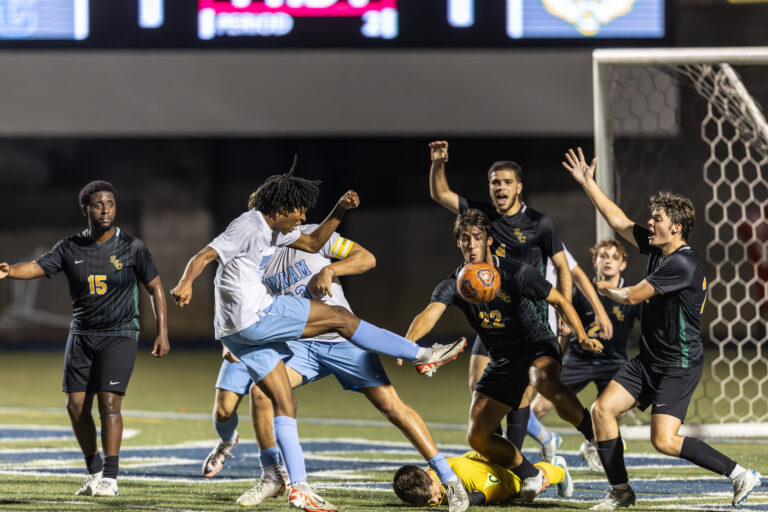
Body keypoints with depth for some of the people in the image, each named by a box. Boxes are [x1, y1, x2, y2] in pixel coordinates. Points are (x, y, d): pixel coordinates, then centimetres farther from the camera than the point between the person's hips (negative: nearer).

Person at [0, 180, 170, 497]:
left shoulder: (131, 248, -5)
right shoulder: (71, 248, 0)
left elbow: (155, 287, 1)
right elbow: (38, 267, -13)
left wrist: (162, 333, -4)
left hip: (119, 335, -4)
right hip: (82, 335, 4)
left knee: (109, 400, -15)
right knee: (76, 405, 1)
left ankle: (110, 478, -11)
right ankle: (94, 471, 19)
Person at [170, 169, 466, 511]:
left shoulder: (273, 229, 17)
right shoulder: (248, 226, -12)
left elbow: (313, 243, 30)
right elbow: (204, 256, -19)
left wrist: (339, 211, 18)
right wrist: (185, 284, -38)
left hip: (238, 334, 11)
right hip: (254, 316, -11)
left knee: (285, 404, 9)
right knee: (340, 318, -3)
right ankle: (423, 356, 5)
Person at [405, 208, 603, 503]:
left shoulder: (517, 274, -14)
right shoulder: (454, 285, -8)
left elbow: (559, 301, -4)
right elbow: (430, 313, -26)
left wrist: (582, 336, -19)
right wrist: (408, 342, -48)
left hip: (538, 347, -5)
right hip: (502, 362, 5)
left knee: (544, 380, -42)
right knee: (477, 437, -2)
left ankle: (594, 435, -23)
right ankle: (532, 477, 18)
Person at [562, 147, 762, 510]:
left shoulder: (683, 264, -23)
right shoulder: (657, 248, 4)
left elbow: (633, 296, -20)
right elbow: (618, 222, 15)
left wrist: (605, 289, 1)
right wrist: (588, 184, 14)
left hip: (679, 365, -9)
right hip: (649, 359, 9)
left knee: (664, 441, -18)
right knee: (602, 409, 1)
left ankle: (740, 475, -7)